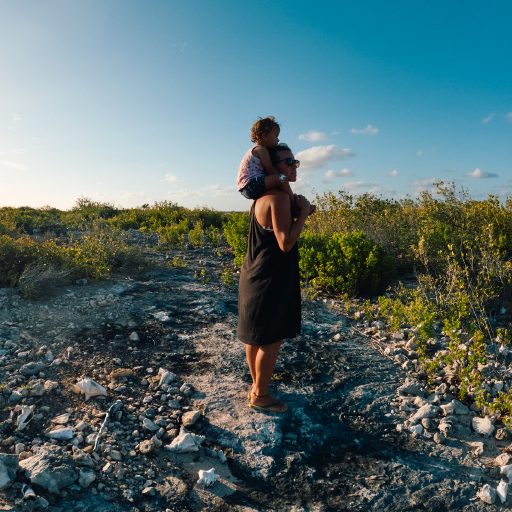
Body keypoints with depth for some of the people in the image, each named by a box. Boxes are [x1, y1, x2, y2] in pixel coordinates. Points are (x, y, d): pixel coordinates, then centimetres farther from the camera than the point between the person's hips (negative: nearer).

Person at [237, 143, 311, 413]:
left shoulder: (263, 196, 12)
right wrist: (303, 211, -15)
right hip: (270, 280, -10)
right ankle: (260, 395, 19)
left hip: (256, 276, 10)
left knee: (255, 337, 18)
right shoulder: (279, 196, -19)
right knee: (271, 340, 3)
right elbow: (286, 243, -25)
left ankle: (256, 386, 34)